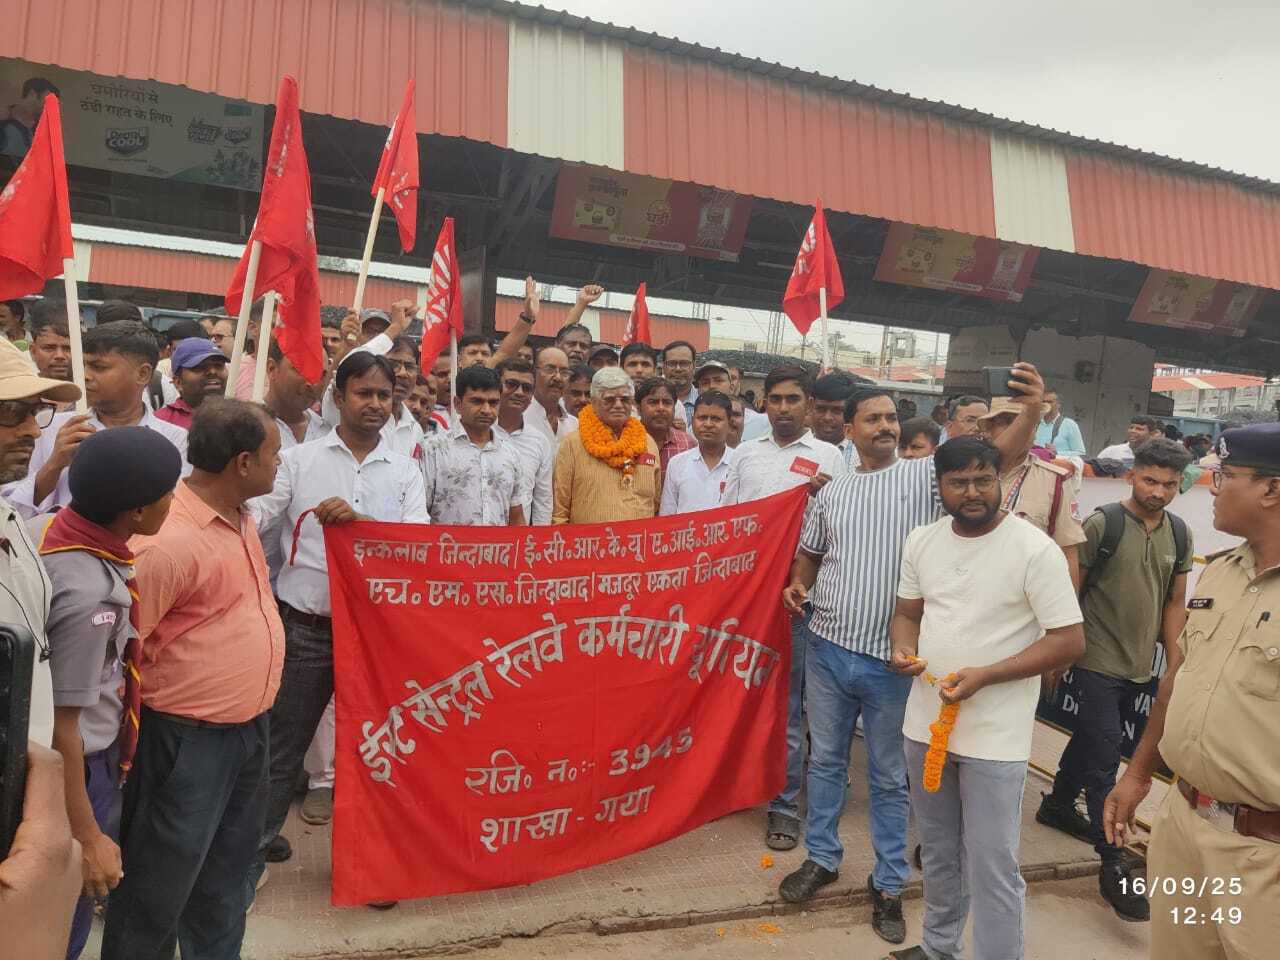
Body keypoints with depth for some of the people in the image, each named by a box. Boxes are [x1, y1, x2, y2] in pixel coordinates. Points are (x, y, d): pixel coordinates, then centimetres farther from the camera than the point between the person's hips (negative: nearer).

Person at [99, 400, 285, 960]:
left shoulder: (241, 517, 4)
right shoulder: (168, 538, -25)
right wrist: (133, 737, -9)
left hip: (250, 727, 8)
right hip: (189, 739, -8)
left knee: (226, 868, 24)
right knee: (161, 880, 12)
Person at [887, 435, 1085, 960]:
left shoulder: (1034, 549, -14)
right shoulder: (921, 540, 2)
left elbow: (1070, 640, -14)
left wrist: (983, 676, -21)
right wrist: (903, 650, -11)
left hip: (994, 736, -5)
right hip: (925, 722, 6)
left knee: (991, 867, 3)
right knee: (938, 852, 23)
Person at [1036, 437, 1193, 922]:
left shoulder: (1180, 535, 4)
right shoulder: (1102, 524, -12)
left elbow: (1175, 602, 11)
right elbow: (1071, 591, -9)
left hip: (1140, 665, 6)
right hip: (1098, 661, -6)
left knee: (1091, 739, 21)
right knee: (1104, 758, -4)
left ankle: (1057, 805, 41)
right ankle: (1112, 865, 4)